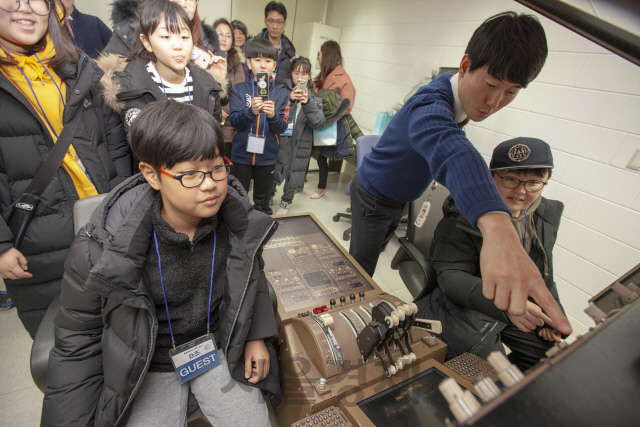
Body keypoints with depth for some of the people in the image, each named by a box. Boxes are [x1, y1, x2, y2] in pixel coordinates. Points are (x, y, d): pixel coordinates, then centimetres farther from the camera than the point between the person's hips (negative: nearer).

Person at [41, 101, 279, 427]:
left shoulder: (238, 222, -18)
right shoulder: (100, 248, -25)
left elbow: (253, 275, 2)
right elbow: (78, 338, -9)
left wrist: (257, 335, -4)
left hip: (220, 346, 2)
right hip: (147, 365, -1)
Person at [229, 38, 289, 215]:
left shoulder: (281, 94, 3)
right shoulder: (239, 89, 0)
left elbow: (282, 128, -4)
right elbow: (234, 121, -9)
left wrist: (272, 116, -26)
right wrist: (251, 111, -28)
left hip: (267, 156, 1)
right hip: (242, 154, -1)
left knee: (263, 200, 15)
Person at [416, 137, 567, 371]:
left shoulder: (547, 214, 0)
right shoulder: (464, 215, -23)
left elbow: (542, 273, 14)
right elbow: (450, 276, -27)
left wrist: (551, 315, 14)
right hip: (465, 308, -7)